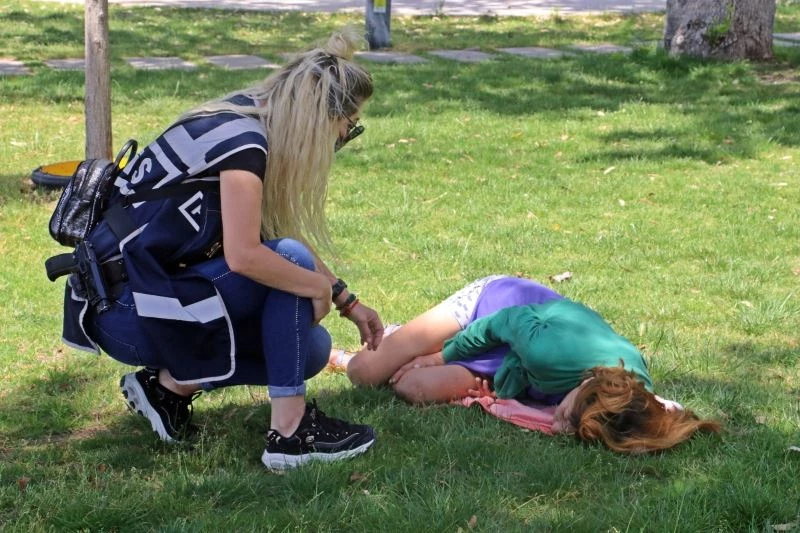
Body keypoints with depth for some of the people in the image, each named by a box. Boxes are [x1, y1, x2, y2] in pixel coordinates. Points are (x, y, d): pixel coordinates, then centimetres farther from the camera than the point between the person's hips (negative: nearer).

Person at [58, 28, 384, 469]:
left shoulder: (242, 124, 10)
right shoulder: (242, 140, -19)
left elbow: (286, 238, 20)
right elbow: (244, 255, -28)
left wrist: (348, 303, 20)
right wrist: (319, 286, -12)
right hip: (128, 309, -9)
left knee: (309, 347, 9)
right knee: (290, 260, -16)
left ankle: (170, 383, 9)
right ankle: (289, 433, -13)